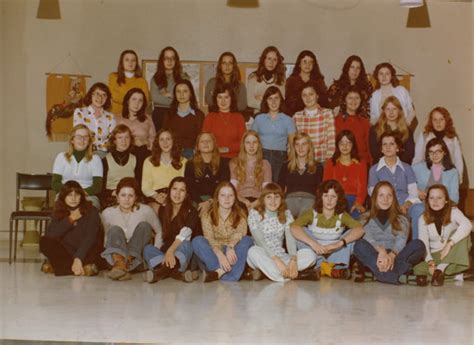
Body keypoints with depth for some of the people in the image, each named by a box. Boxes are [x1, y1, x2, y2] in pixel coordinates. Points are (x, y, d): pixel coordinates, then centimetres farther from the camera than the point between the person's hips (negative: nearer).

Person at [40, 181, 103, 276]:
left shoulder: (91, 211, -9)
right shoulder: (59, 212, 3)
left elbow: (89, 237, -23)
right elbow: (49, 234, -13)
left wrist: (78, 258, -36)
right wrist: (70, 219, -16)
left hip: (86, 253, -4)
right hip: (67, 253, 4)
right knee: (44, 241, -19)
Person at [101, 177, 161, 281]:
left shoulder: (145, 211, -1)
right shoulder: (108, 213, 4)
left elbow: (159, 232, 7)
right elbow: (105, 237, 14)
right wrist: (109, 250, -3)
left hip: (139, 260, -1)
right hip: (115, 259, 1)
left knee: (144, 226, -19)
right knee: (115, 230, -23)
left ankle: (128, 260, -40)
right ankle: (119, 263, -53)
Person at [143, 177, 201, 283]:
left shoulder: (191, 212, -3)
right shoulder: (163, 210, 13)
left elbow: (184, 235, -21)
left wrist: (170, 251, -38)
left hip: (184, 258, -4)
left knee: (185, 245, -34)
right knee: (147, 248, -24)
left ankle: (164, 270, -66)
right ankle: (176, 272, -53)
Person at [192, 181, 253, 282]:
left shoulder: (240, 214, 2)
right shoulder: (208, 216, -2)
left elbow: (240, 233, -16)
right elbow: (209, 238, -16)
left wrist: (230, 247, -38)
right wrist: (220, 255, -36)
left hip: (233, 254, 0)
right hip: (214, 253, 0)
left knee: (247, 240, -27)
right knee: (197, 241, -25)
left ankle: (230, 279, -40)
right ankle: (220, 269, -39)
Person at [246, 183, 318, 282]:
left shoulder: (286, 214, 6)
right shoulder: (254, 214, -6)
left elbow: (290, 238, -9)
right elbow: (260, 241, -18)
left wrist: (293, 260, -27)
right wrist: (277, 261, -31)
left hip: (281, 256, 4)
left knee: (309, 254, -20)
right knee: (254, 251, -37)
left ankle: (264, 271, -24)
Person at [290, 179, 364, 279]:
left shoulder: (342, 216, -5)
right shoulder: (312, 214, -8)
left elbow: (359, 229, -22)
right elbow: (294, 227, -26)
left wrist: (340, 243, -37)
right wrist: (313, 243, -39)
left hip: (334, 254, 1)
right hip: (315, 254, -1)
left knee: (351, 234, -17)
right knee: (303, 232, -22)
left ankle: (339, 267, -29)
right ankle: (320, 266, -30)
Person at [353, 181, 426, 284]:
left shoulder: (402, 220, 18)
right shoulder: (365, 218, 15)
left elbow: (401, 240, -2)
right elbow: (367, 237, -5)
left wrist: (391, 255, -25)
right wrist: (381, 251, -27)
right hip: (374, 256, -1)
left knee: (418, 244, -24)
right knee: (360, 245, -31)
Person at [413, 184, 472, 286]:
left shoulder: (453, 212, -8)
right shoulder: (423, 219, -1)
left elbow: (467, 225, -30)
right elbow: (423, 243, -10)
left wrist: (449, 244, -40)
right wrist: (429, 261, -30)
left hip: (453, 255, 1)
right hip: (435, 255, -1)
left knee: (463, 233, -30)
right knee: (418, 269, -34)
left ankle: (441, 268, -28)